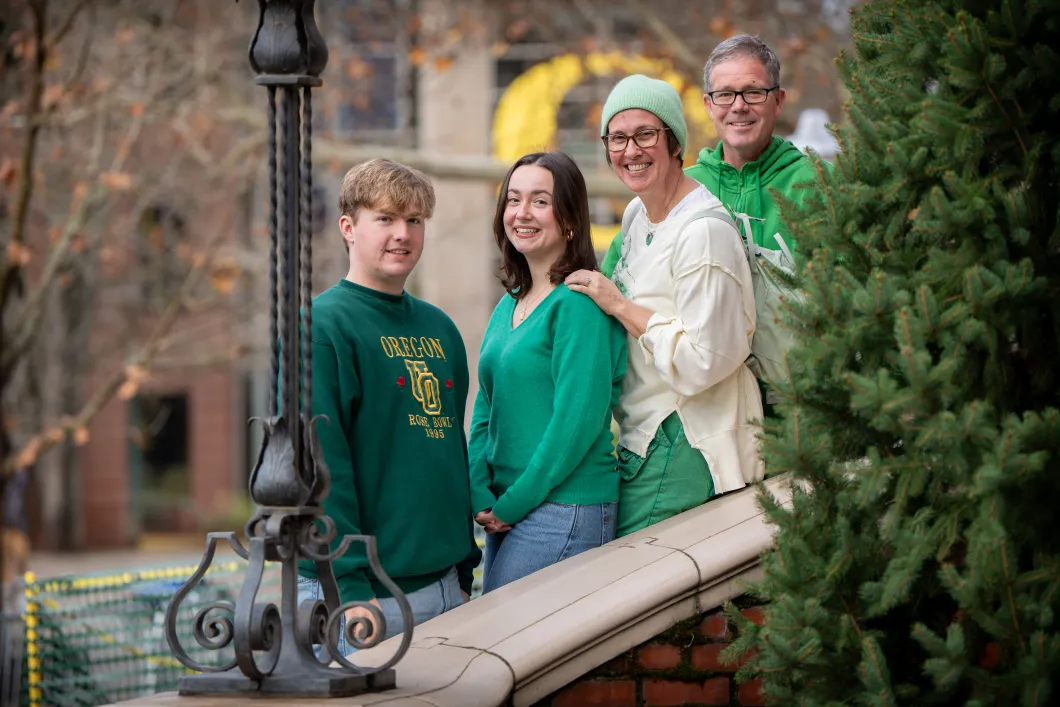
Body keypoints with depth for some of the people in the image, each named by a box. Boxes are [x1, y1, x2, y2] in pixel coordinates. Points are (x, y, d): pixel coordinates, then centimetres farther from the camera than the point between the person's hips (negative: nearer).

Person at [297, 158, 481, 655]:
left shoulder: (439, 328, 14)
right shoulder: (323, 325, -9)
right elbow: (319, 460, -15)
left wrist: (466, 563, 15)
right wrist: (351, 584, -20)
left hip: (444, 583, 7)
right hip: (363, 589, -7)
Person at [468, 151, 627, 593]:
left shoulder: (579, 301, -12)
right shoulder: (509, 306, 14)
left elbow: (578, 419, -17)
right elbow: (486, 409, 14)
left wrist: (512, 503, -13)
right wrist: (481, 497, -2)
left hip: (565, 507, -8)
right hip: (507, 510, 8)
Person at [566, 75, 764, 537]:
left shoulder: (703, 231, -17)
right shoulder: (640, 216, 13)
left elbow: (704, 360, -22)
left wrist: (620, 306, -16)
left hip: (682, 444, -9)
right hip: (640, 438, 9)